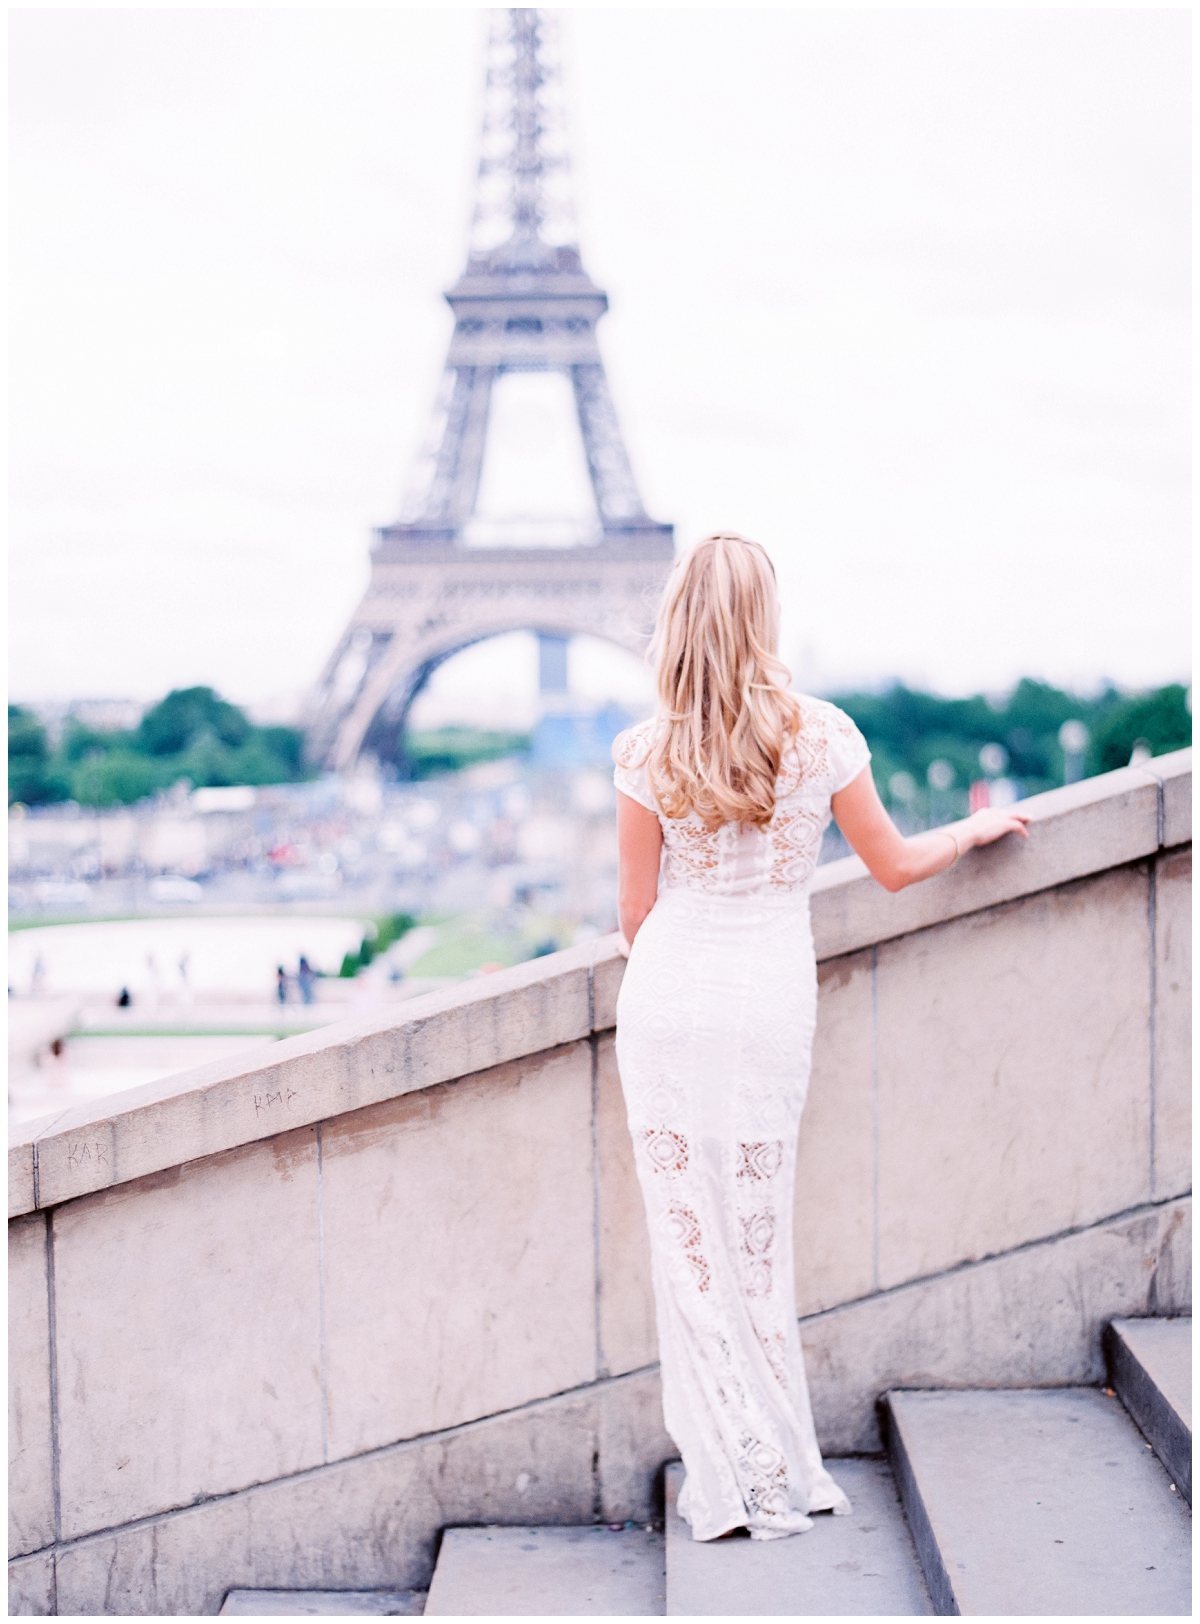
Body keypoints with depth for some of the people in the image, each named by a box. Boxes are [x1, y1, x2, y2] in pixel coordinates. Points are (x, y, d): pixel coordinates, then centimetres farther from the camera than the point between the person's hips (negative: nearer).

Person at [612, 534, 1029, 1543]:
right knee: (758, 1233, 12)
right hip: (771, 1005, 1)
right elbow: (895, 865, 6)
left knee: (690, 1238, 6)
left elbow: (635, 910, 0)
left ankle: (735, 1477, 7)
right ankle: (781, 1471, 18)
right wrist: (976, 829, 26)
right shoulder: (822, 734, -5)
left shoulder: (649, 752, -6)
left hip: (667, 999, -1)